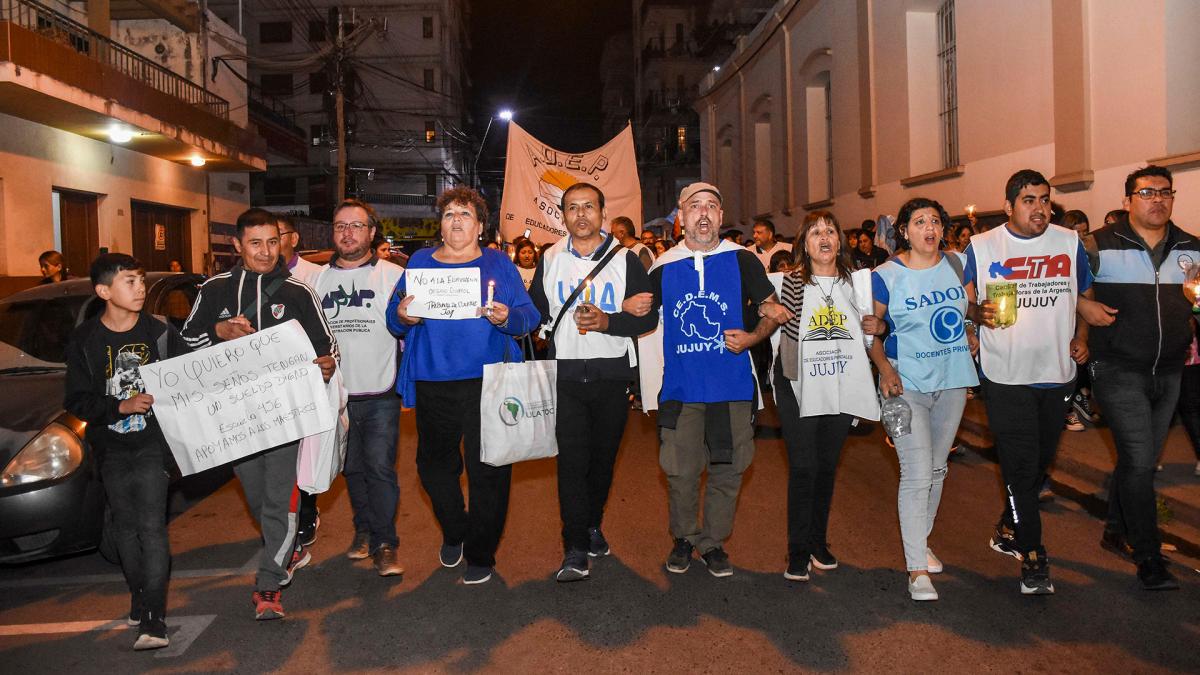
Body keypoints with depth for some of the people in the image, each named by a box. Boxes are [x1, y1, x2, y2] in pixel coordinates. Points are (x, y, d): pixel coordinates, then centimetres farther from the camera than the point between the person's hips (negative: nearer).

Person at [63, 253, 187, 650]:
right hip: (112, 448, 3)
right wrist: (122, 406, -18)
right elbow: (76, 401, -4)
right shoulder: (85, 341, -2)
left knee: (151, 525, -8)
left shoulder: (160, 333, -4)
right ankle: (139, 597, 30)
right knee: (125, 526, 13)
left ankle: (154, 619, -8)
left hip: (153, 443, -2)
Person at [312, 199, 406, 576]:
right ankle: (364, 529, 31)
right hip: (336, 393, 4)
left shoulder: (393, 275, -3)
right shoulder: (318, 279, 8)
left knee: (380, 468, -5)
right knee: (352, 468, 15)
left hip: (381, 392, -4)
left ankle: (385, 544, 4)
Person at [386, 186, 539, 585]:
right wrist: (403, 317, -14)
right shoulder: (420, 262, 11)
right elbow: (394, 318, 8)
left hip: (487, 383, -2)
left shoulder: (498, 264, 7)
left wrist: (506, 318, -20)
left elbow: (530, 316, 1)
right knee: (433, 464, 13)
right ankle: (454, 532, 40)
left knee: (487, 470, 0)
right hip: (432, 384, 3)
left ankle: (480, 553, 18)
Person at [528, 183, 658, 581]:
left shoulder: (625, 259, 2)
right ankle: (575, 550, -4)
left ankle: (593, 526, 33)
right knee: (572, 459, -7)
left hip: (613, 373, 0)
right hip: (566, 374, 0)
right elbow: (536, 312, 14)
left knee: (603, 456, 12)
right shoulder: (550, 260, 8)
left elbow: (648, 317, -4)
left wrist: (607, 321, -19)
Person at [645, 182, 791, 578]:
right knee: (680, 471, 4)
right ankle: (684, 538, 27)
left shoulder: (742, 260, 2)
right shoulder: (662, 268, 5)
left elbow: (773, 311, 6)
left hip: (732, 386, 0)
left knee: (727, 471, 6)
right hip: (680, 387, 0)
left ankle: (714, 543, 24)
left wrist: (753, 338, -10)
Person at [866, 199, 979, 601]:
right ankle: (917, 569, -4)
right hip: (907, 384, -5)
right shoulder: (887, 276, -9)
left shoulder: (956, 264, 4)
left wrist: (972, 335, 2)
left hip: (953, 381, 5)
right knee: (917, 474, -10)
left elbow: (970, 308, 20)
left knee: (937, 468, 16)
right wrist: (884, 367, -16)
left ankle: (920, 541, 35)